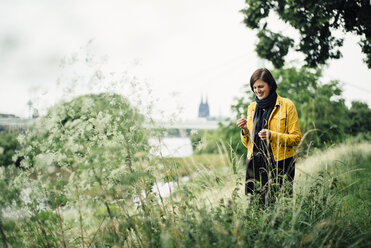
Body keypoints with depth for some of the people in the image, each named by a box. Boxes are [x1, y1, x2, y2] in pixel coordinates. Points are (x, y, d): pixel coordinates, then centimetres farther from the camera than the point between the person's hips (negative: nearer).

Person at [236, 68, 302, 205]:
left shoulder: (286, 105, -1)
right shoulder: (252, 107, 13)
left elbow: (296, 138, -3)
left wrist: (272, 135, -16)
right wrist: (245, 130, -4)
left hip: (280, 164, -4)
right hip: (255, 164, 4)